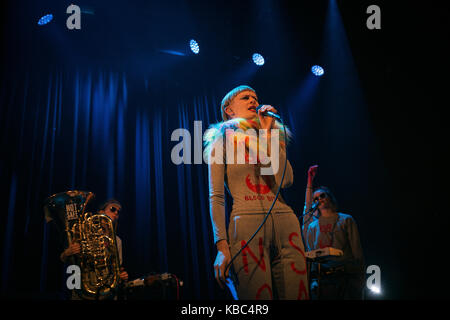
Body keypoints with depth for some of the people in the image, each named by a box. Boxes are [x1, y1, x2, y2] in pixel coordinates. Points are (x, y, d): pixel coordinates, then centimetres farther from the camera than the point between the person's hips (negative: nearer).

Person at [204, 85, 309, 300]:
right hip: (246, 224, -4)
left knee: (296, 294, -3)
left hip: (286, 223, 4)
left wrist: (267, 133, 3)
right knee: (257, 296, -9)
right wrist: (222, 246, -11)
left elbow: (286, 181, 2)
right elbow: (216, 197, 2)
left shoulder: (272, 140, 22)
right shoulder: (222, 142, 12)